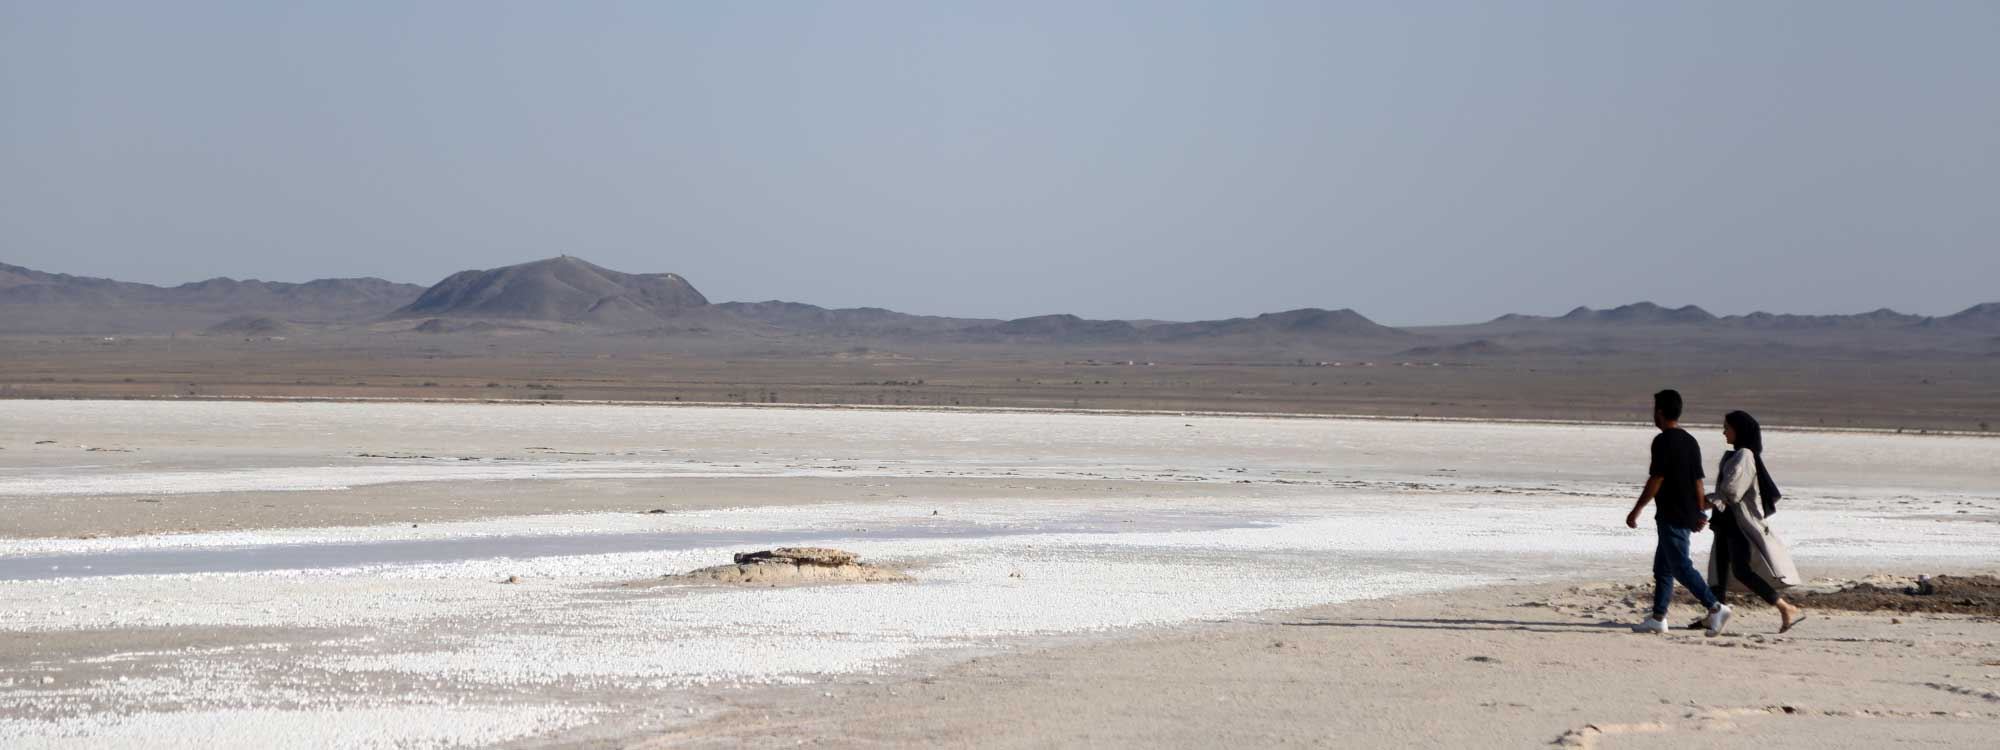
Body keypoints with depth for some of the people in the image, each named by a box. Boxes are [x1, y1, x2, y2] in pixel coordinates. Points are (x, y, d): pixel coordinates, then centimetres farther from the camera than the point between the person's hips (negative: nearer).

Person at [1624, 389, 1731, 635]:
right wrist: (1701, 513, 19)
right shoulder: (1690, 441, 12)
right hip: (1687, 514, 9)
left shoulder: (1663, 441, -14)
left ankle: (1716, 608, -14)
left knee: (1681, 567, -8)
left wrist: (1636, 511, -11)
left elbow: (1656, 480, -16)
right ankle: (1658, 618, 13)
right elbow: (1698, 481, 14)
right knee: (1662, 567, 13)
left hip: (1671, 516, -9)